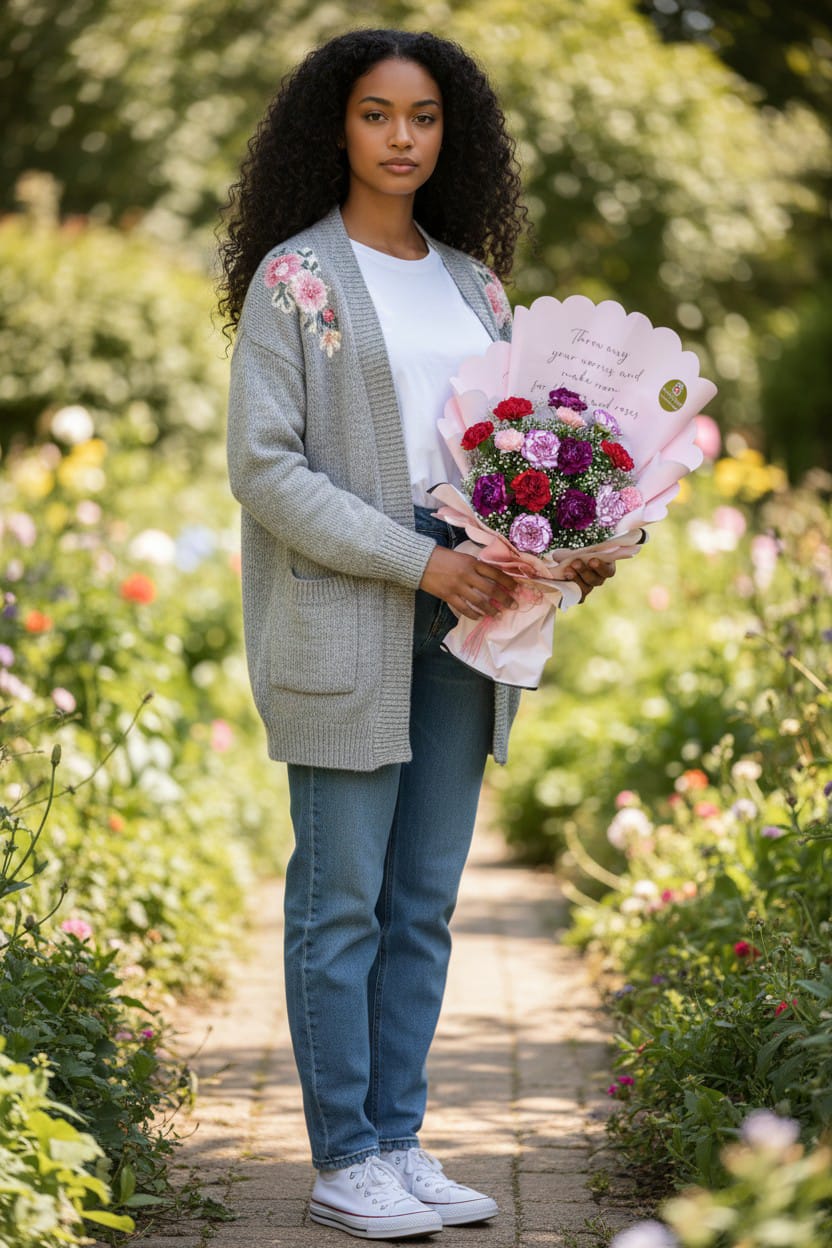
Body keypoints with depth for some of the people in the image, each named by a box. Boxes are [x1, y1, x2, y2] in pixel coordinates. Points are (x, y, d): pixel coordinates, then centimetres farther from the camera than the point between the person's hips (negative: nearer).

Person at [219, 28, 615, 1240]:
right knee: (341, 898, -1)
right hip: (342, 626, -5)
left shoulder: (473, 282, 13)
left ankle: (401, 1142, 18)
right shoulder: (292, 278, -4)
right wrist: (420, 562, -17)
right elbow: (264, 467, -11)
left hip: (463, 626, 6)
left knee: (425, 902, 9)